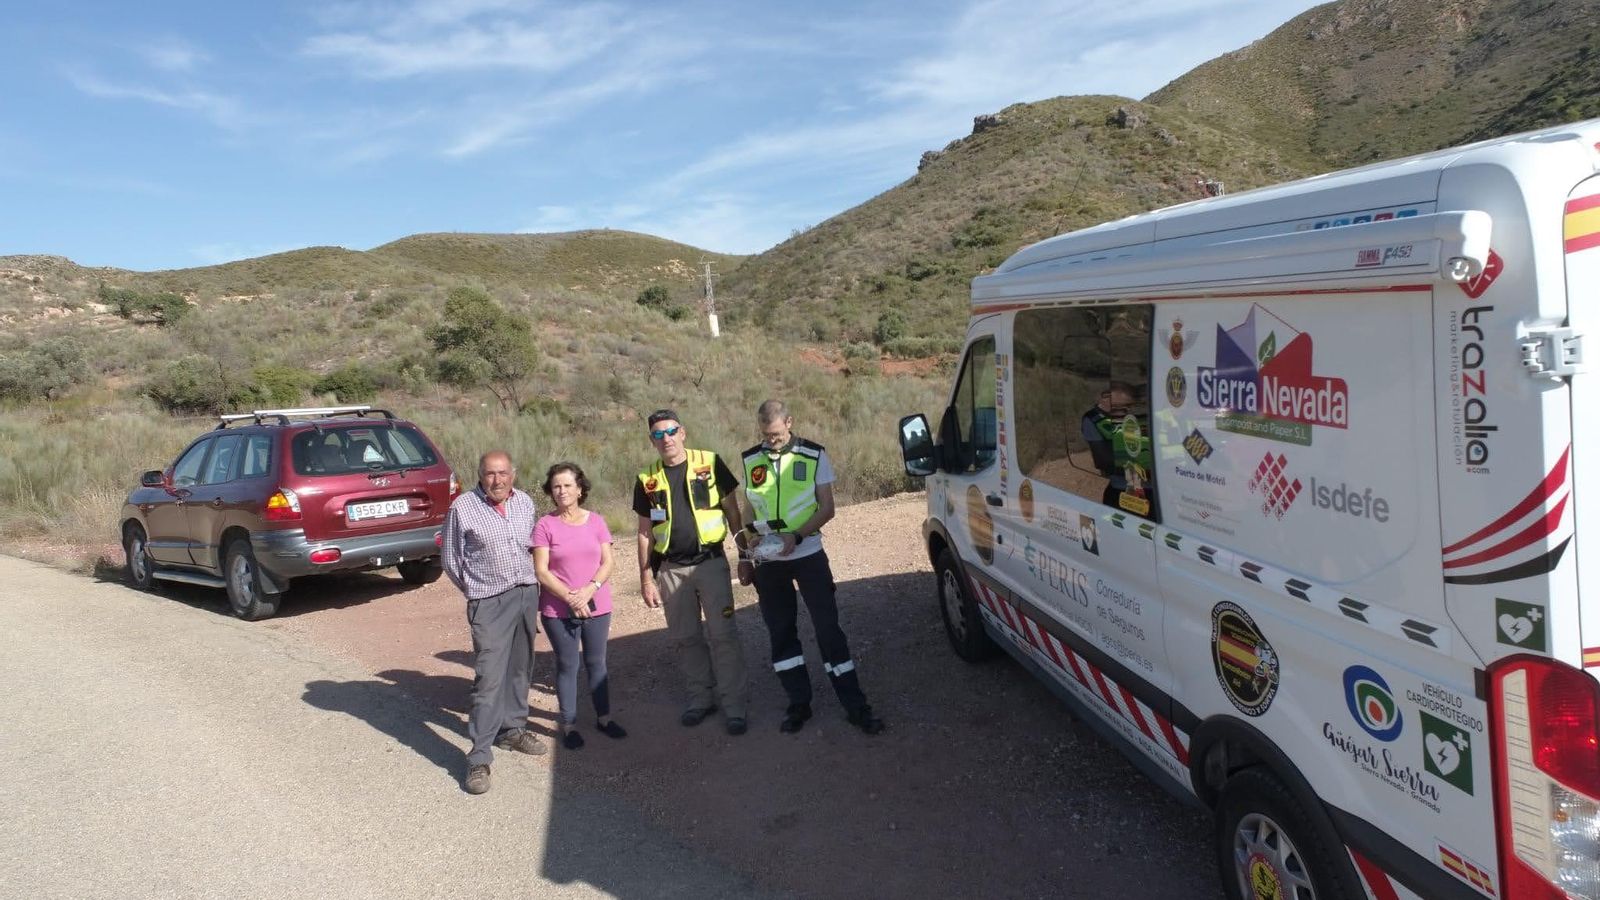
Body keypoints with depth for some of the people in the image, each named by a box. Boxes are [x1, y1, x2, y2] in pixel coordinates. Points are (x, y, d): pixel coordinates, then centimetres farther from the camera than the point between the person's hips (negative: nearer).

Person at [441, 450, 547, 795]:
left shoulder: (525, 503, 5)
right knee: (489, 678, -9)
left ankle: (513, 729, 33)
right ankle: (479, 758, -4)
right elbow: (450, 559, -1)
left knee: (519, 670, 15)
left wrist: (529, 582, 14)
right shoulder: (463, 507, -10)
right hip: (489, 603, -5)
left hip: (527, 596, 5)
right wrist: (477, 589, 7)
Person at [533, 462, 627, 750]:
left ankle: (603, 717, 26)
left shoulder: (596, 522, 2)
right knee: (567, 666, 6)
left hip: (596, 607, 3)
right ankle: (569, 725, 17)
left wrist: (589, 590, -16)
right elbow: (541, 571, -10)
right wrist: (570, 598, -18)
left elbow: (607, 563, 0)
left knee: (596, 662, 13)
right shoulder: (545, 525, -7)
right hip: (558, 611, -2)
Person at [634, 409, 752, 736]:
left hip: (710, 562, -3)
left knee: (723, 635, -3)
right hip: (671, 570, 3)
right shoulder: (647, 479, 4)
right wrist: (646, 579, 6)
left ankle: (734, 704, 7)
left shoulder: (709, 463, -3)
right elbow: (645, 532, 9)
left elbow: (732, 511, 2)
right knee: (685, 638, 11)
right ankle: (701, 697, 26)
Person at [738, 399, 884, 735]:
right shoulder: (750, 460, 2)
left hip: (808, 555, -3)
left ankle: (855, 706, 5)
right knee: (780, 633, 8)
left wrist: (797, 535, -22)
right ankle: (798, 703, 21)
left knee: (829, 628, -2)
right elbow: (750, 513, 10)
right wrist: (744, 557, 9)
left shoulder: (814, 456, -7)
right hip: (768, 561, 3)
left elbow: (827, 508, -7)